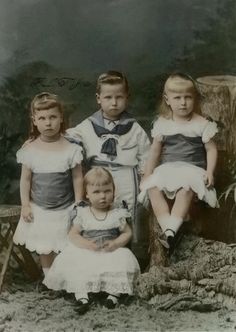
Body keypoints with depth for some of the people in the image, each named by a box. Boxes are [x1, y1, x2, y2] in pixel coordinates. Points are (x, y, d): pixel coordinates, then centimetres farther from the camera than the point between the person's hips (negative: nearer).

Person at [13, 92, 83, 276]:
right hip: (39, 209, 2)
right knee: (45, 247, 18)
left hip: (65, 209, -2)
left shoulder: (70, 148, -15)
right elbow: (25, 179, -1)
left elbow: (77, 179, -7)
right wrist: (25, 205, -1)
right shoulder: (29, 149, -10)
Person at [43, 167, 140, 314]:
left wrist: (115, 244, -14)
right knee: (76, 265, -24)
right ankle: (82, 296, -24)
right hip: (86, 253, 0)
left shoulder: (117, 214, 1)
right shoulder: (83, 214, 0)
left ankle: (114, 293, -18)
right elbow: (73, 235, -1)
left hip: (111, 253, 0)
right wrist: (87, 244, -19)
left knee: (122, 260, -26)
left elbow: (127, 233, 6)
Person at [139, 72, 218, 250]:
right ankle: (168, 228, -33)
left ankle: (171, 230, -41)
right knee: (153, 188, -27)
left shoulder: (202, 124, 2)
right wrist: (148, 174, 7)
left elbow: (211, 149, 4)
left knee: (185, 189, -36)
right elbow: (155, 151, 13)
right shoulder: (162, 124, 9)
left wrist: (210, 172, -10)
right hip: (167, 169, 3)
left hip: (192, 169, -3)